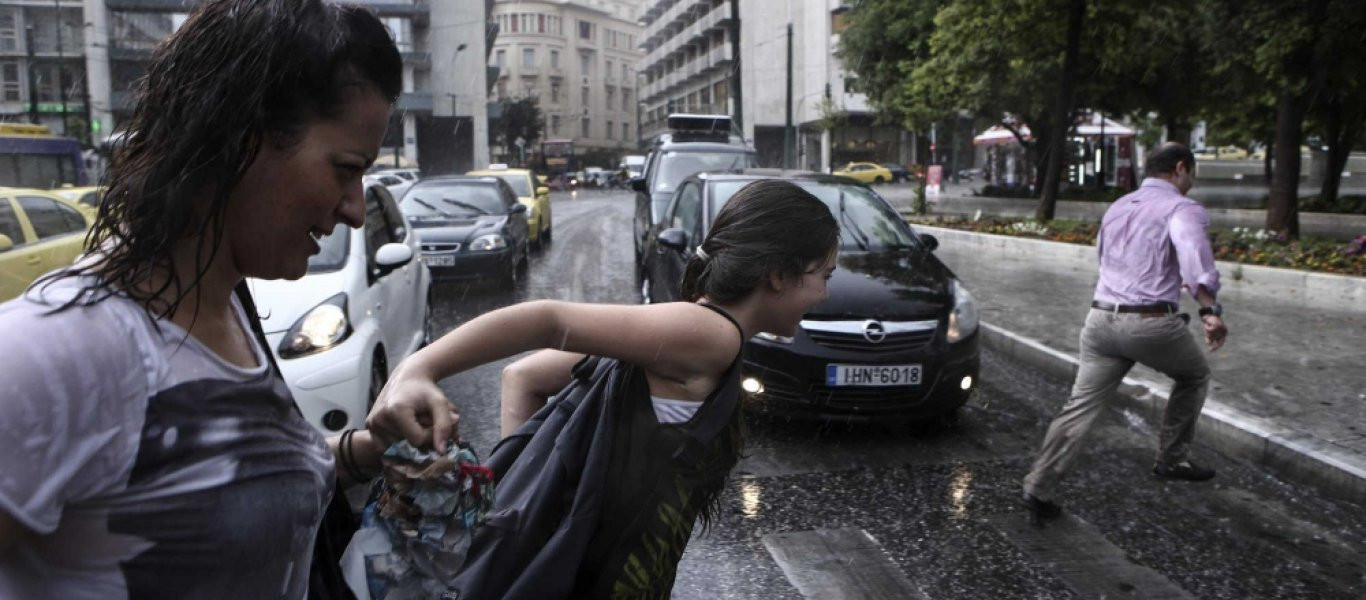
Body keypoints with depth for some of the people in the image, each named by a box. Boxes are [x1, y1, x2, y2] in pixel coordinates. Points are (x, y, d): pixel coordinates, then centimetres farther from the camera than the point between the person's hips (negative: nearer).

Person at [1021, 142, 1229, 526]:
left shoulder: (1117, 207, 18)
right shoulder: (1182, 209, -4)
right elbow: (1192, 249, -25)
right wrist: (1210, 309, -31)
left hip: (1101, 319, 5)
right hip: (1152, 324, -5)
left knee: (1081, 405, 4)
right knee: (1194, 376, 25)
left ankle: (1039, 489, -3)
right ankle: (1172, 460, 31)